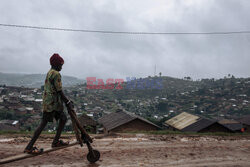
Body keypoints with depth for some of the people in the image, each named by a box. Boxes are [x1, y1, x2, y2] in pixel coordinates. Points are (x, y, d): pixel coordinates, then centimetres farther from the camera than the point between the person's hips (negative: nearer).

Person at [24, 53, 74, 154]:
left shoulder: (50, 72, 16)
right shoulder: (56, 74, -15)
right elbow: (59, 91, -17)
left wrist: (66, 101, 21)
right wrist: (68, 102, -11)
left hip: (53, 103, 10)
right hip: (51, 103, -10)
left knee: (63, 118, 15)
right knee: (43, 123, -6)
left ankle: (56, 141, 20)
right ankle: (29, 147, -1)